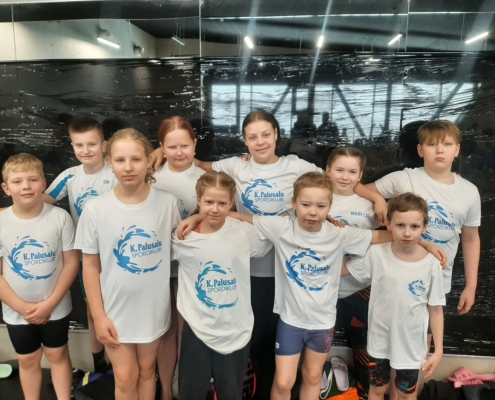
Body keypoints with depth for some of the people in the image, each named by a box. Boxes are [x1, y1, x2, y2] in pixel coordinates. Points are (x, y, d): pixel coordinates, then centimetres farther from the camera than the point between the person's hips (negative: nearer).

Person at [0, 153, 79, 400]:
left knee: (58, 355, 18)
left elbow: (71, 262, -10)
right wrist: (21, 306, -13)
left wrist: (50, 303, -14)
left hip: (55, 308, -1)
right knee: (28, 361, 20)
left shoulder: (60, 217, -14)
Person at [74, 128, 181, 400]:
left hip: (154, 306, 1)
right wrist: (99, 316, -7)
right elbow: (90, 265, -7)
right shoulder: (95, 209, -13)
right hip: (115, 310, -1)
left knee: (147, 370, 20)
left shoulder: (167, 202, -10)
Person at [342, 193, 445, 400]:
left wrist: (438, 350, -6)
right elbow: (341, 269, -7)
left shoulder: (431, 265, -18)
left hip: (410, 344, 0)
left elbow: (436, 310, -9)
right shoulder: (376, 254, -16)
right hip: (379, 340, 1)